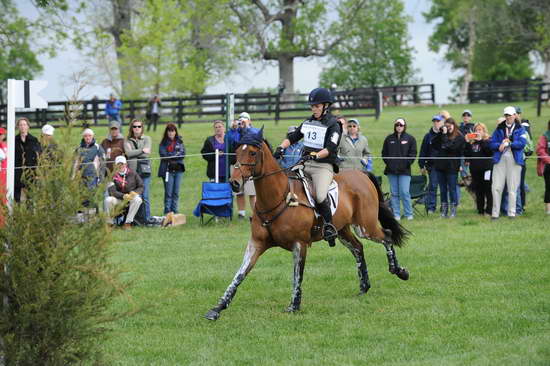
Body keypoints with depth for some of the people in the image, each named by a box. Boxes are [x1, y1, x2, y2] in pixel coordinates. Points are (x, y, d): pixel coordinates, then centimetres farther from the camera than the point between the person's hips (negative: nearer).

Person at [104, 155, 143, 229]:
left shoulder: (132, 174, 0)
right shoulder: (114, 175, -3)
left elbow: (141, 187, 3)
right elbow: (112, 191, -15)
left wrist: (135, 192, -20)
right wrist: (123, 196, -31)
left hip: (131, 196, 1)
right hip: (118, 198, -1)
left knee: (137, 199, -32)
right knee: (108, 200, -31)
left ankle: (128, 223, -23)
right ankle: (109, 223, -12)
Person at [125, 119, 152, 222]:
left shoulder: (147, 139, 11)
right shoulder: (127, 141, 11)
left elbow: (147, 153, -3)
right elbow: (128, 153, -6)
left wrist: (134, 153, -2)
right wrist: (142, 150, -8)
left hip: (144, 170, -1)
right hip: (132, 170, 1)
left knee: (145, 196, -3)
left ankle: (147, 218, 1)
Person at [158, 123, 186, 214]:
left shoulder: (179, 142, 11)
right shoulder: (163, 143, 2)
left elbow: (182, 154, 0)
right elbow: (163, 155, -9)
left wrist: (170, 156, -10)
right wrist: (176, 154, -7)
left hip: (178, 169, 3)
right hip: (167, 170, -3)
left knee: (176, 193, 6)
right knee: (168, 193, -6)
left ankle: (174, 212, 12)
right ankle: (167, 213, -3)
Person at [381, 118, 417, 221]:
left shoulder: (410, 139, 3)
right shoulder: (389, 139, 10)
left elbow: (412, 154, 1)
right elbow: (384, 153, 14)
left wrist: (406, 164, -9)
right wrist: (388, 163, 0)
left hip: (404, 171, -3)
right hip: (391, 171, 3)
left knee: (404, 192, -9)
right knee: (394, 193, 4)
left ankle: (409, 214, -1)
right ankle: (396, 215, 8)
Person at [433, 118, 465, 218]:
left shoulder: (459, 138, -5)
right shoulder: (443, 135, 13)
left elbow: (449, 147, -17)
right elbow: (435, 144, 3)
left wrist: (444, 135, -10)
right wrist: (440, 133, -3)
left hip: (451, 167, -6)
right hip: (440, 166, 6)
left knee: (452, 189, 0)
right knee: (443, 190, 9)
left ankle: (453, 211, 7)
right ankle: (444, 211, 15)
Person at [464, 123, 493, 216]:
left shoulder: (488, 140, 0)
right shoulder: (472, 142, 14)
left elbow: (490, 151, -17)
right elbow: (467, 154, 8)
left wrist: (481, 141, -18)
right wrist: (467, 143, -2)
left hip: (486, 168, -5)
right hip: (475, 169, 5)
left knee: (488, 190, -4)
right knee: (478, 191, 9)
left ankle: (489, 211, -1)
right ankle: (480, 210, 15)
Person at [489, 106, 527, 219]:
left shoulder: (520, 129, 6)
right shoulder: (499, 129, 13)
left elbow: (522, 143, -9)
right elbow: (492, 144, 6)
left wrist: (507, 143, -11)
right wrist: (501, 144, -13)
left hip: (514, 160, -2)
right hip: (500, 159, 2)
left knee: (512, 188, 0)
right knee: (496, 187, -4)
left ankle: (512, 212, 7)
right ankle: (495, 213, 1)